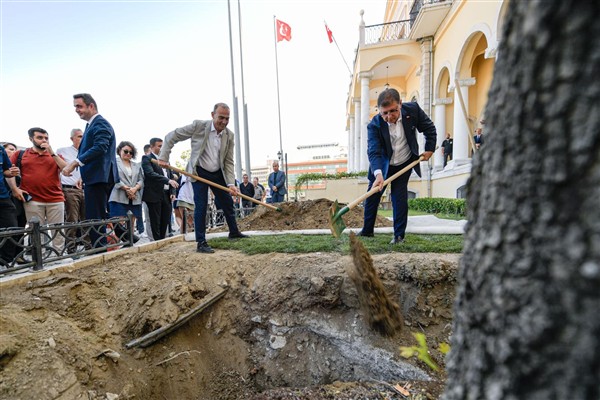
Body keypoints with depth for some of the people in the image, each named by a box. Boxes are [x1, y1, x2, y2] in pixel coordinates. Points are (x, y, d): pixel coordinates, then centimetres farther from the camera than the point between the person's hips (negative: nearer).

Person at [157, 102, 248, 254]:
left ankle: (234, 232, 31)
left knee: (228, 203, 11)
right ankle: (201, 243, 2)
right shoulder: (198, 125, -16)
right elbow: (171, 137, -7)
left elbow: (229, 162, -5)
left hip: (218, 173, 4)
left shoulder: (229, 135, -6)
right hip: (199, 173, -4)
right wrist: (163, 157, -13)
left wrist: (231, 183, -15)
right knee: (201, 206, -7)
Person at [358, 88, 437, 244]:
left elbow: (429, 128, 0)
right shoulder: (374, 125, -24)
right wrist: (378, 174, -51)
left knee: (399, 198, -5)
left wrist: (429, 149, -2)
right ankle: (367, 230, 23)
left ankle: (399, 234, 8)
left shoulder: (413, 109, -17)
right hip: (382, 165, 0)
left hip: (404, 163, 0)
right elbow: (374, 152, -36)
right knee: (372, 196, 5)